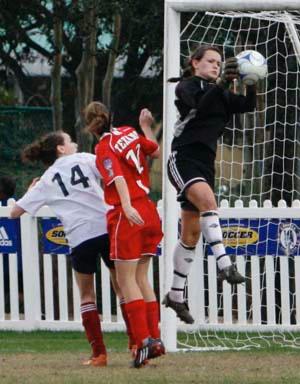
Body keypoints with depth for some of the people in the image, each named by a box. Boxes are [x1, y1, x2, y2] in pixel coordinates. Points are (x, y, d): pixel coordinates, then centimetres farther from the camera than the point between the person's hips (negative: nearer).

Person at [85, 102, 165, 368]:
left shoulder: (104, 148, -10)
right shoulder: (130, 133, 8)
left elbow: (118, 178, -24)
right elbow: (156, 151, 22)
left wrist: (127, 207, -37)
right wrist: (146, 127, 36)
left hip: (127, 216, -7)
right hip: (148, 212, 7)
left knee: (126, 280, -4)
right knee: (141, 277, 15)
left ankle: (144, 341, -14)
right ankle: (155, 339, 13)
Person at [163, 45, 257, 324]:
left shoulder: (220, 94, 18)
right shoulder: (187, 86, 0)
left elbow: (247, 105, 4)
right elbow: (200, 104, -20)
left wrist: (251, 83, -13)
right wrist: (222, 84, -33)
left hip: (205, 163, 7)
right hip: (183, 159, -7)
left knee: (192, 233, 9)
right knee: (208, 200, -33)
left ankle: (175, 295, 18)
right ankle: (224, 265, -43)